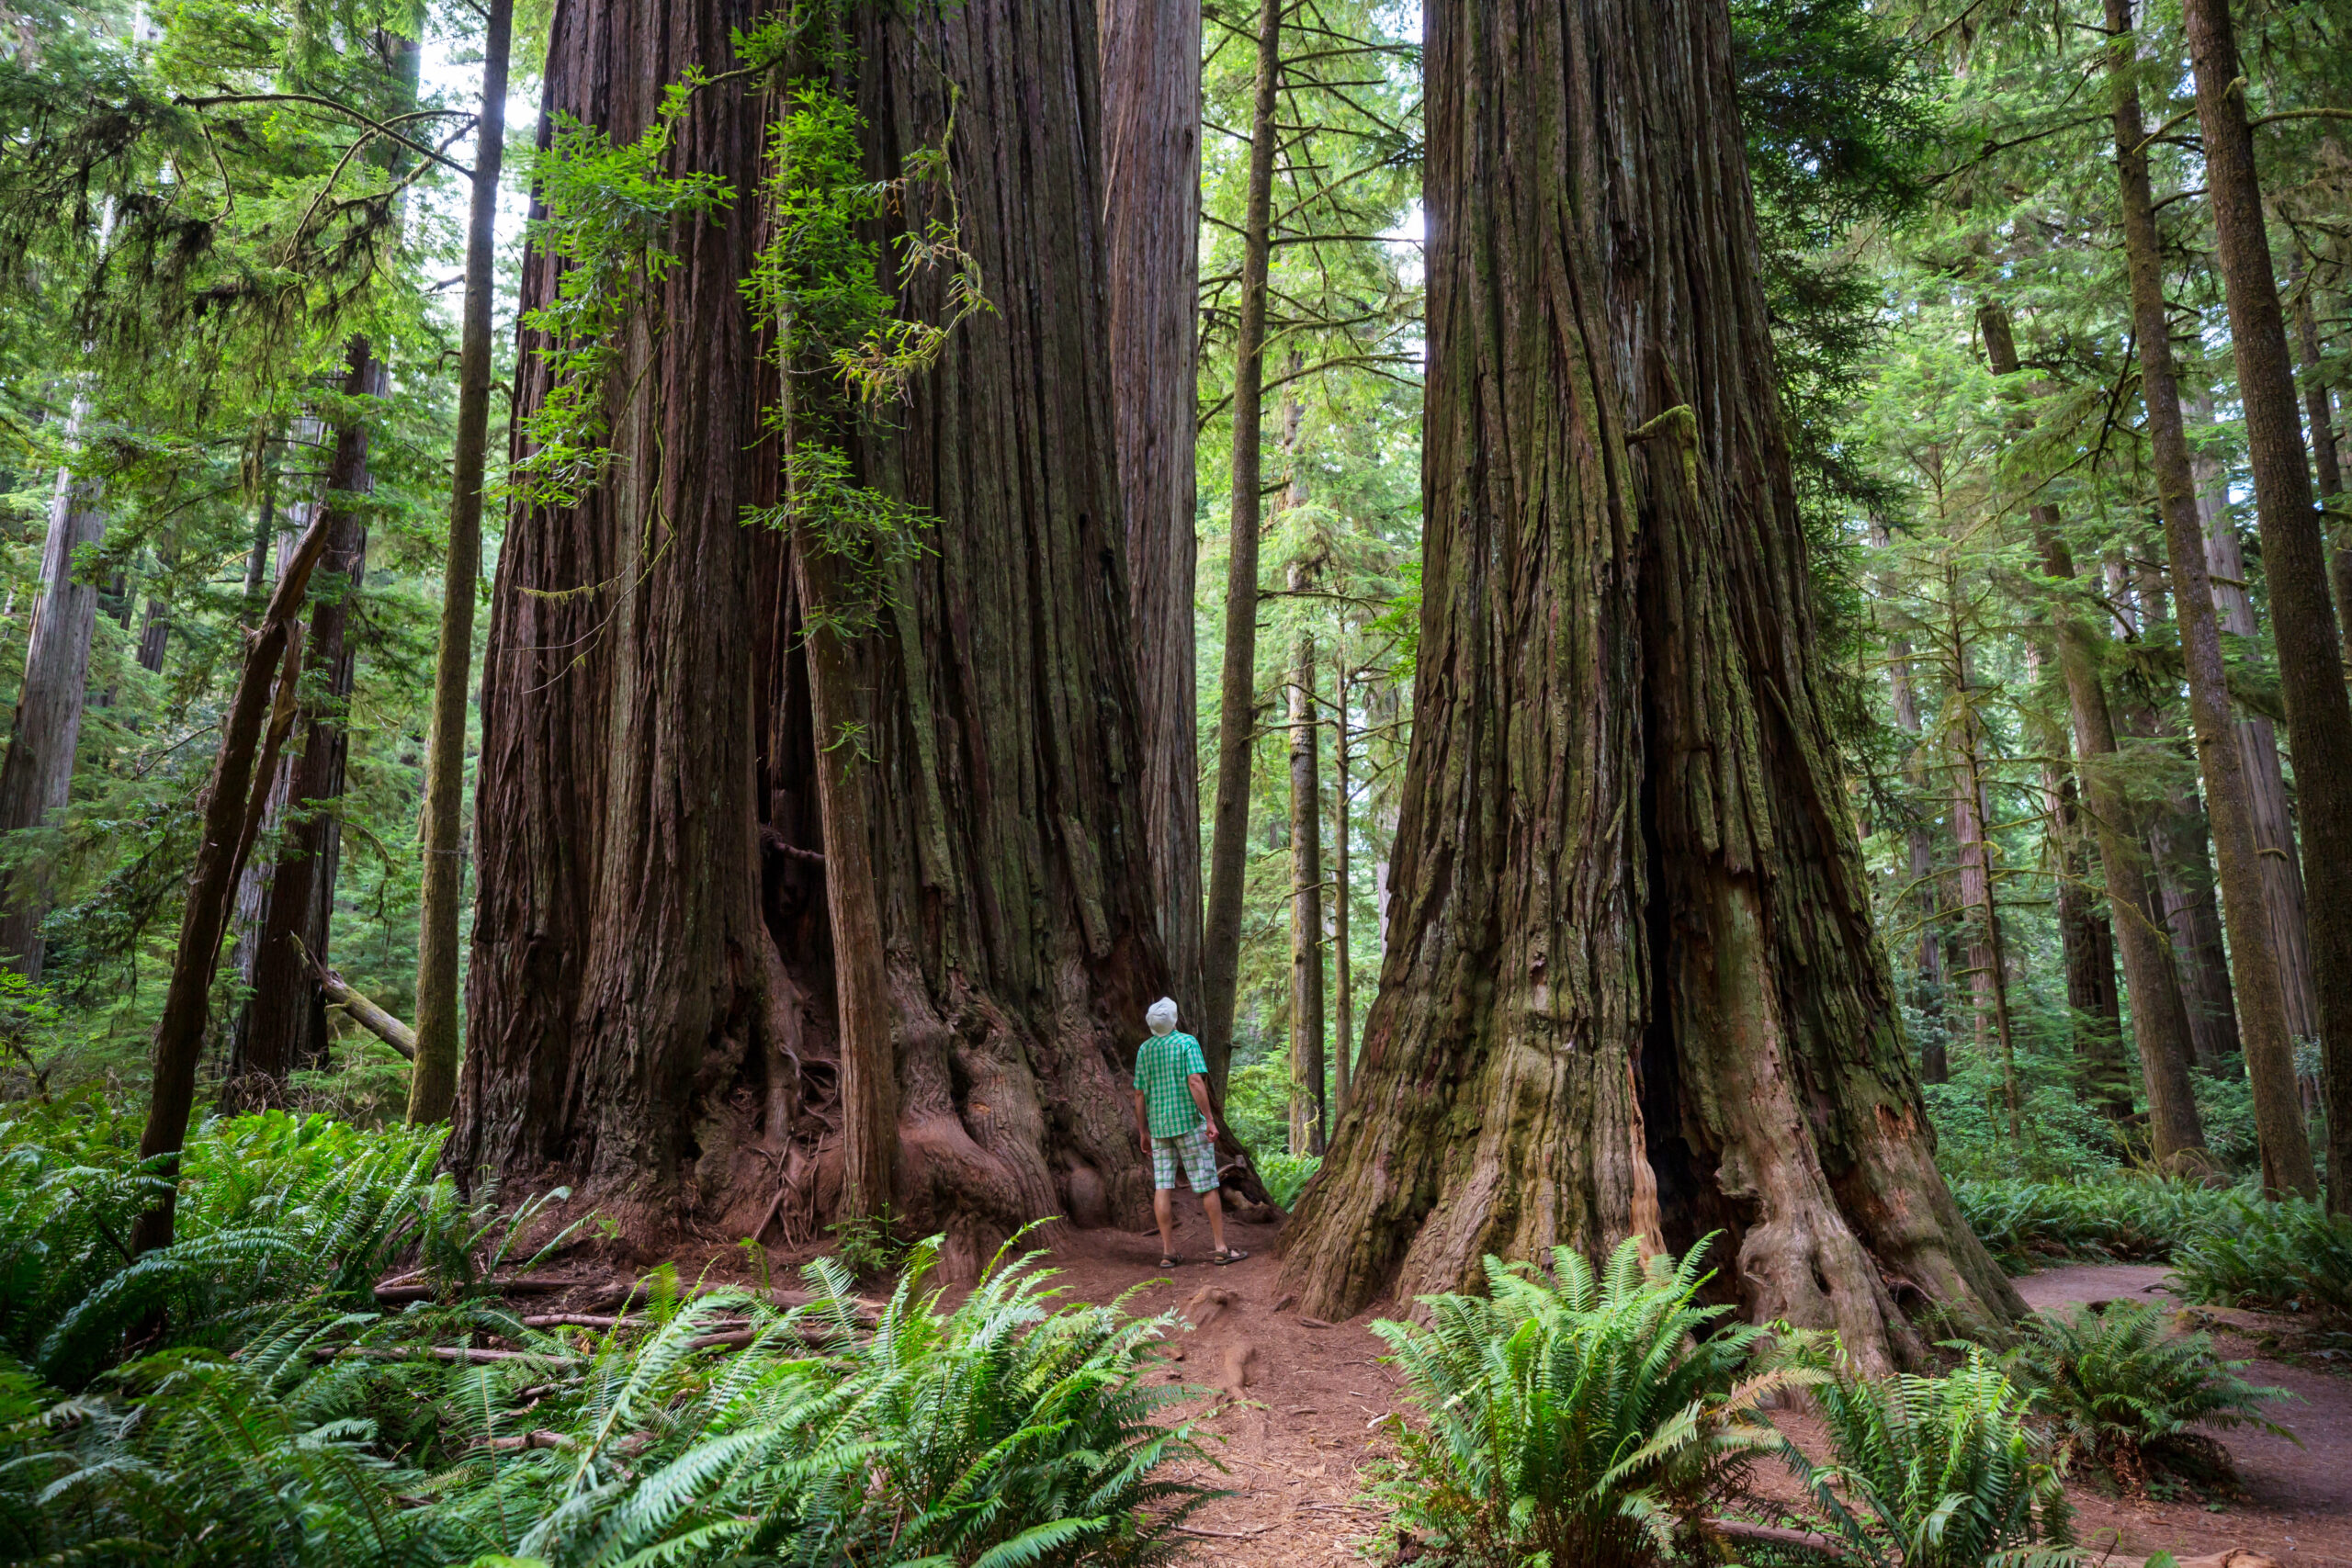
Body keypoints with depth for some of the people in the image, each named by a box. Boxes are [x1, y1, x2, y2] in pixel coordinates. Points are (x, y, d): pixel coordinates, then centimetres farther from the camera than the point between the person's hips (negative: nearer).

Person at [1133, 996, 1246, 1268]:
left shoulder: (1145, 1050, 8)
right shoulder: (1187, 1043, -8)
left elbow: (1139, 1094, 10)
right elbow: (1195, 1082, -18)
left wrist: (1143, 1131, 16)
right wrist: (1210, 1120, -16)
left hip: (1159, 1126, 5)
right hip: (1189, 1123, -5)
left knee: (1163, 1187, 3)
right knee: (1207, 1185, 1)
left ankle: (1167, 1252, 3)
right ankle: (1221, 1248, 3)